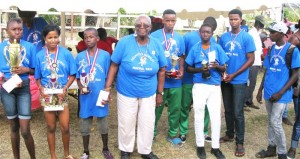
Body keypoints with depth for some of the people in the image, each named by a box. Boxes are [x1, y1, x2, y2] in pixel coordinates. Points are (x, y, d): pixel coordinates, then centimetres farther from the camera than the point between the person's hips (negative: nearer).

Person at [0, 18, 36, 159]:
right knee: (14, 128, 13)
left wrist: (26, 69, -15)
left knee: (25, 131, -4)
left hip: (24, 88, -1)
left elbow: (35, 70, 4)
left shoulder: (30, 47, -2)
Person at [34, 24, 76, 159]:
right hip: (47, 95, 1)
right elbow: (38, 77, 5)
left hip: (62, 95, -1)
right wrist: (41, 88, -12)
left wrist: (65, 88, -15)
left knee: (65, 127, 2)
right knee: (51, 127, 11)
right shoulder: (40, 55, -2)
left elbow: (72, 74, -2)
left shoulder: (66, 53, -7)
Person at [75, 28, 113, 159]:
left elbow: (108, 76, 1)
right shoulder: (79, 57, 3)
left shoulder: (105, 55, -2)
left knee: (103, 124, 11)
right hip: (86, 96, 2)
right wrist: (80, 87, -11)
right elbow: (77, 76, 8)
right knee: (85, 125, 11)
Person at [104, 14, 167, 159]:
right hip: (126, 93, -2)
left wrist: (160, 93, 4)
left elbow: (161, 70, 2)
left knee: (148, 124, 14)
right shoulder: (125, 42, -13)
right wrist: (108, 86, -10)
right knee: (126, 124, 13)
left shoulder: (156, 45, -6)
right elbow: (114, 65, -7)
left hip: (149, 94, 2)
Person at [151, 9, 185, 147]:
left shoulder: (179, 38, 8)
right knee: (156, 108, 8)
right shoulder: (154, 36, -6)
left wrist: (181, 70, -4)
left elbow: (180, 57, 14)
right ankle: (152, 133, 25)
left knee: (175, 108, 11)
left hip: (175, 81, 4)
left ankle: (173, 134, 26)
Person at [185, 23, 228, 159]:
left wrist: (217, 66, -17)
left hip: (215, 86, 1)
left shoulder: (218, 48, 3)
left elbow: (223, 68, 5)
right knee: (199, 117, 6)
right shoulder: (195, 48, 2)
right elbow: (188, 68, 4)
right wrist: (199, 69, -15)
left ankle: (215, 147, 15)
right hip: (199, 86, -1)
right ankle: (200, 145, 19)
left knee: (216, 117, 2)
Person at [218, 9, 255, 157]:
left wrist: (234, 75, -12)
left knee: (238, 112, -2)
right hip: (225, 79, 4)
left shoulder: (247, 37, -6)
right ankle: (229, 135, 30)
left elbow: (251, 59, -8)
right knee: (228, 110, 14)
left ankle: (240, 142, 9)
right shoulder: (223, 37, 5)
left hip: (239, 80, -4)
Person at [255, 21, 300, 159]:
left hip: (281, 94, -6)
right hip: (268, 92, 6)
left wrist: (280, 93, -16)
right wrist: (260, 90, 12)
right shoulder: (271, 49, 7)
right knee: (270, 121, 14)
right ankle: (272, 148, 29)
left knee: (275, 123, -6)